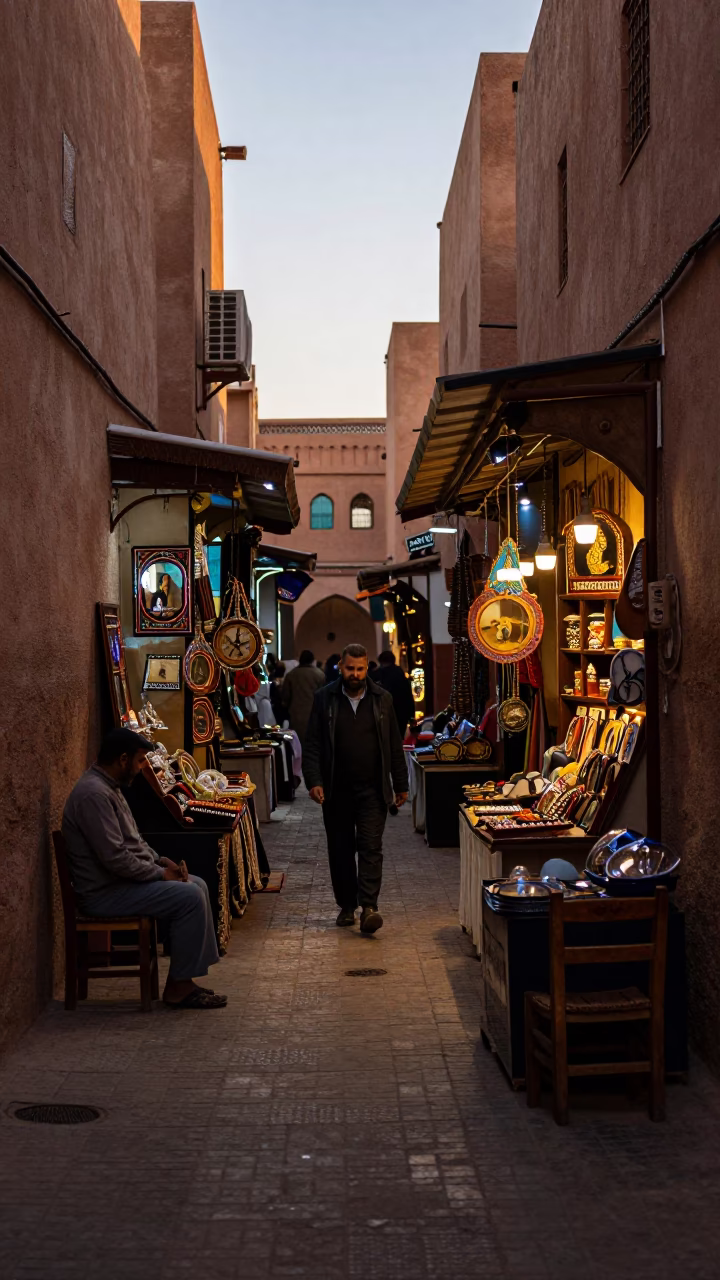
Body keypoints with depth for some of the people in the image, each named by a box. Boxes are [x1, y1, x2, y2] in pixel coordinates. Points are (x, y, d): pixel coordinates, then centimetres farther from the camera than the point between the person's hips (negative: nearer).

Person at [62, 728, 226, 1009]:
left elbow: (132, 839, 23)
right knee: (190, 898, -18)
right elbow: (114, 858, -27)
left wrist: (160, 860, 7)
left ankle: (182, 979, 9)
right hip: (104, 892, -11)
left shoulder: (107, 787, 12)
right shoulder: (94, 794, -23)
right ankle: (177, 988, -7)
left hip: (122, 879, 11)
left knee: (197, 886, 9)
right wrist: (160, 873, -15)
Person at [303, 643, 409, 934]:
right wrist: (314, 781, -11)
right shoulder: (324, 698, 2)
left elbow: (394, 746, 9)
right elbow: (312, 745, 0)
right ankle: (346, 905, 18)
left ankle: (369, 906, -13)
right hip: (336, 790, 1)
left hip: (373, 790, 0)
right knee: (340, 850, 7)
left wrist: (401, 785, 8)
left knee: (371, 847, -9)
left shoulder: (382, 699, 6)